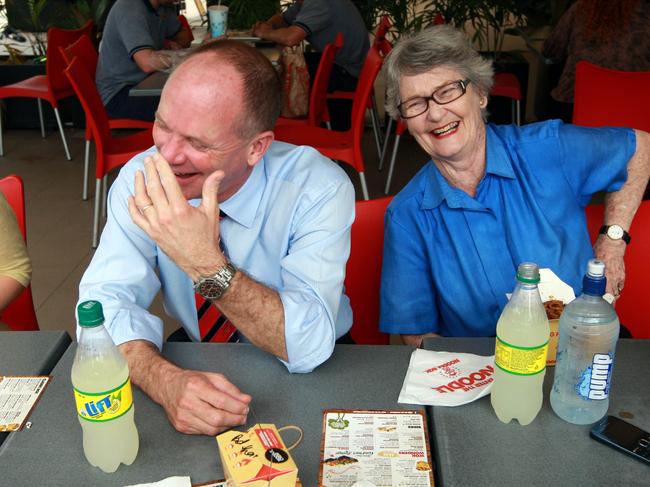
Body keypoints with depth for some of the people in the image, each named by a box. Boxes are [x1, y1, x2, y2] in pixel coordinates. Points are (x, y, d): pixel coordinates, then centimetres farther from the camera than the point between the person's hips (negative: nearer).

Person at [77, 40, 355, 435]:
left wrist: (207, 265, -38)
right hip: (197, 359, 2)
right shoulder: (141, 178, -14)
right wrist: (165, 379, -36)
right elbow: (105, 299, -17)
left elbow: (309, 347, -27)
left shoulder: (320, 188, -23)